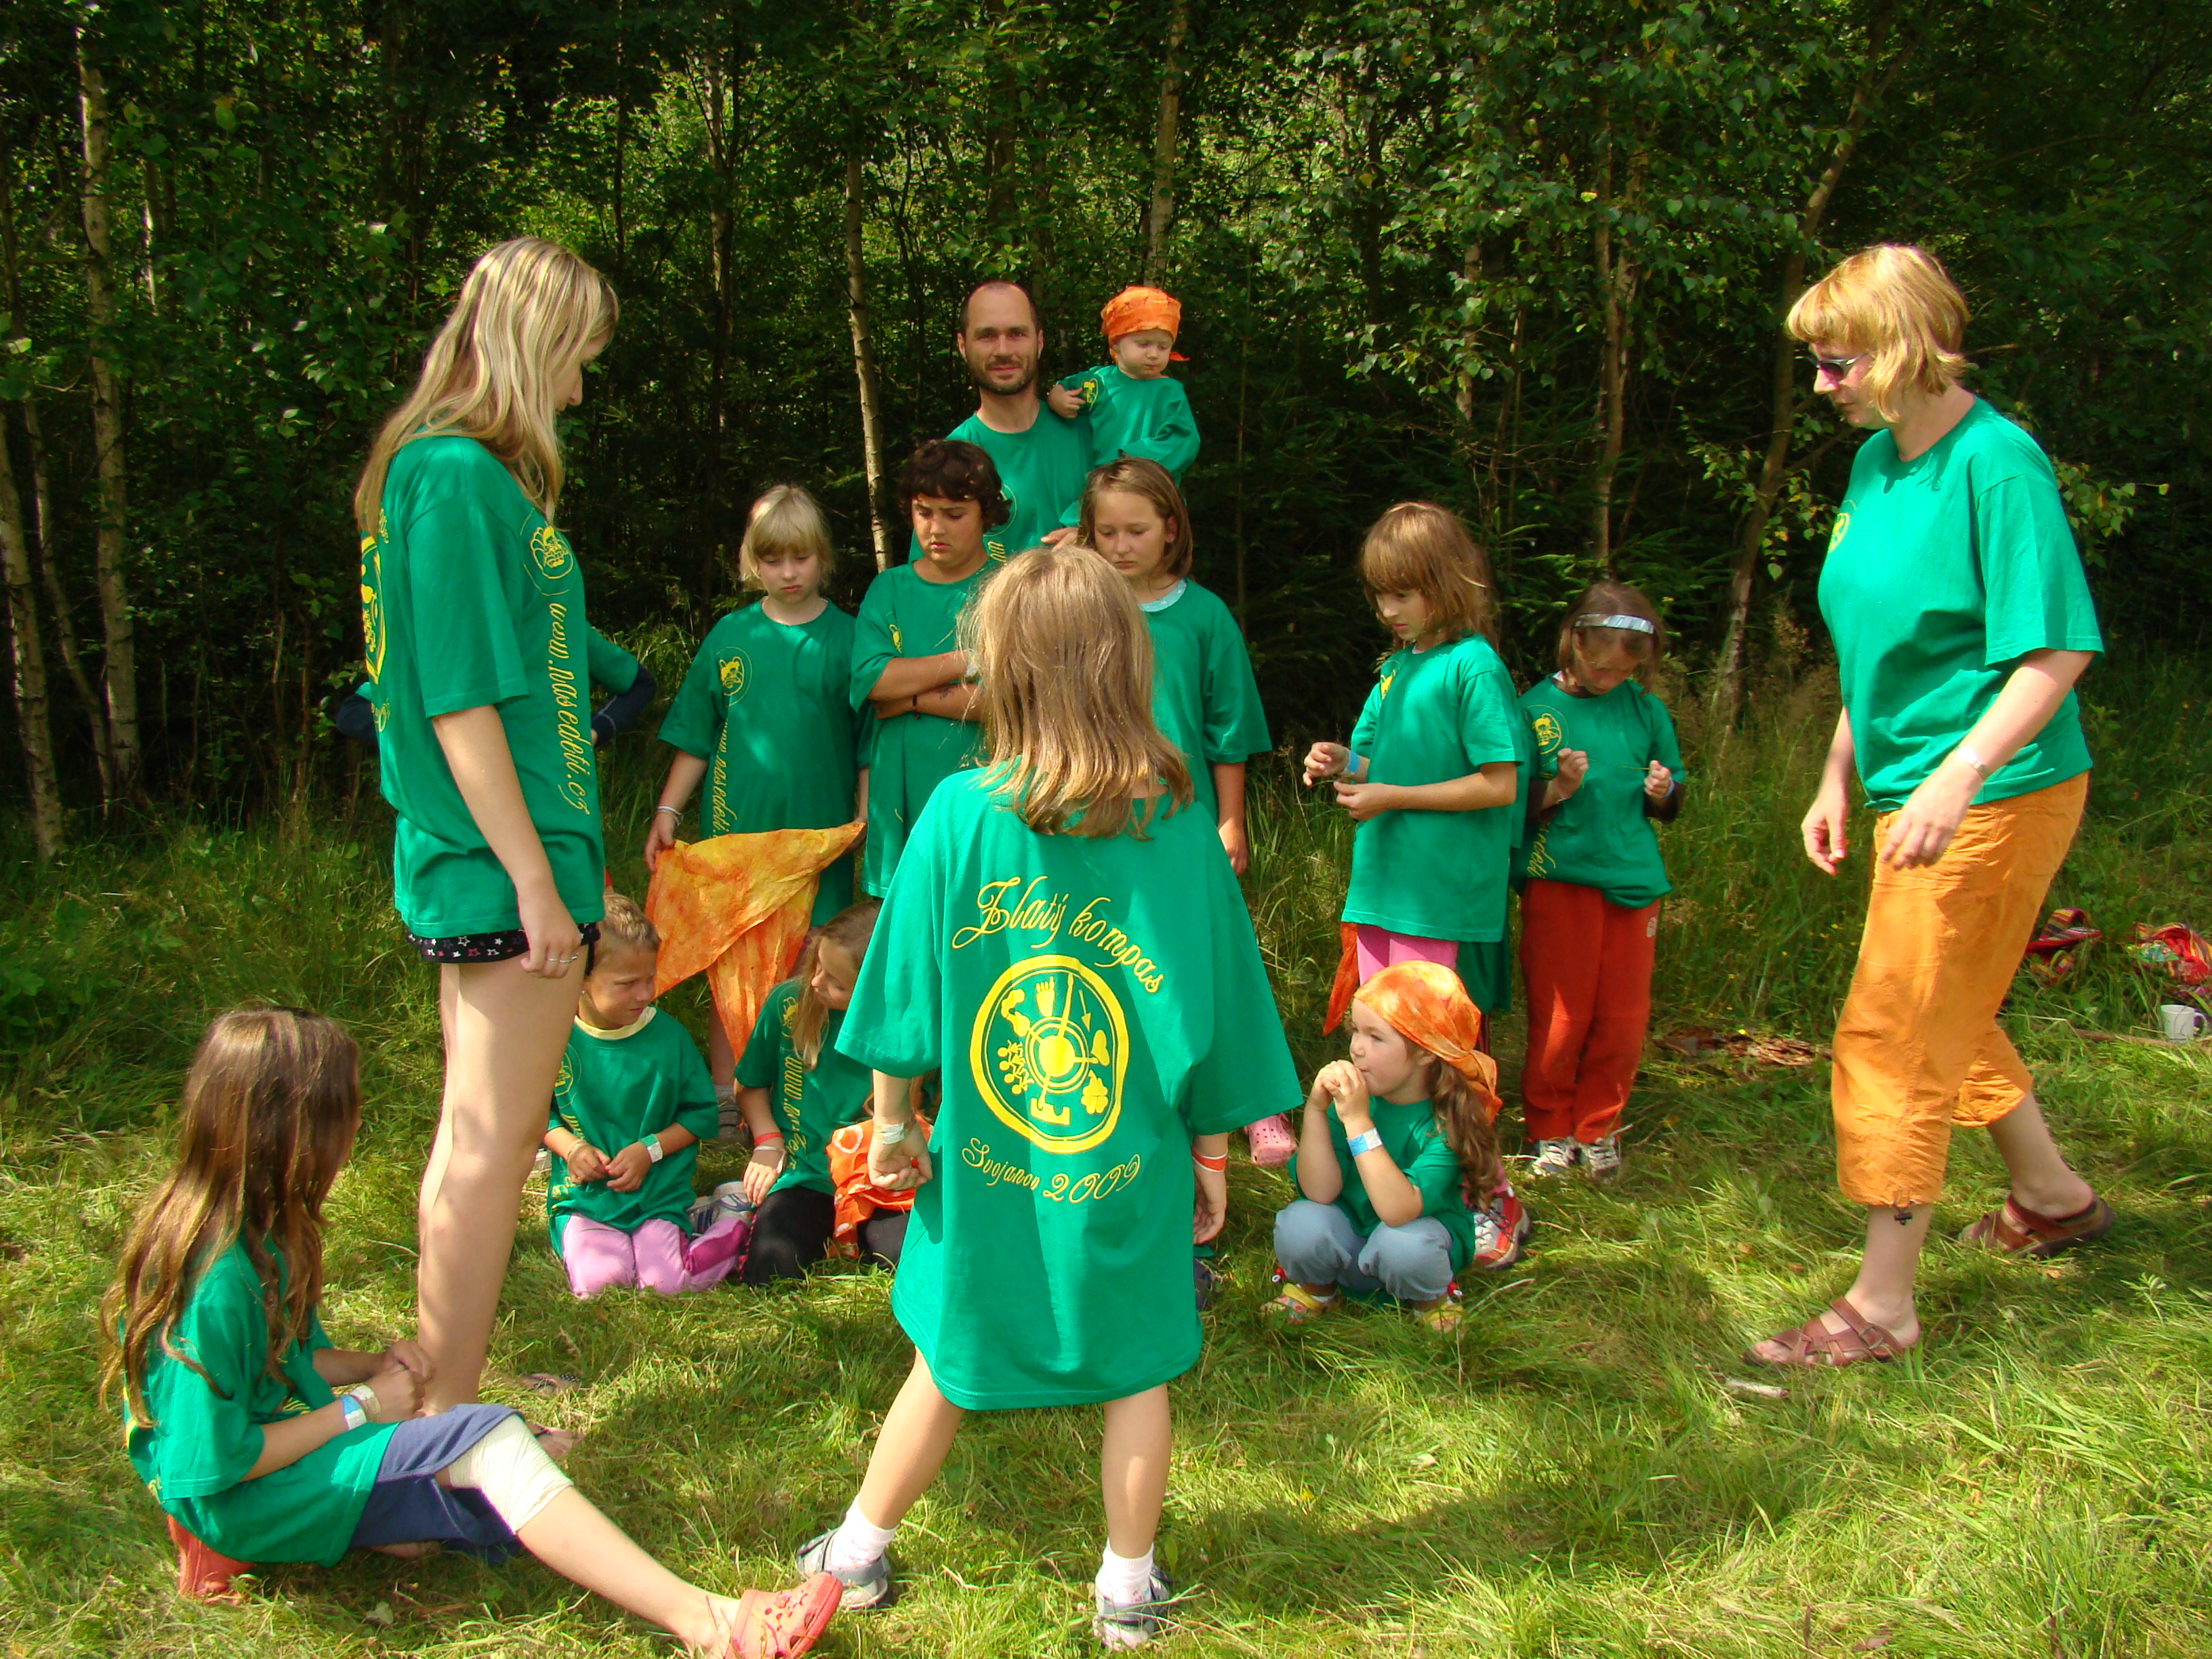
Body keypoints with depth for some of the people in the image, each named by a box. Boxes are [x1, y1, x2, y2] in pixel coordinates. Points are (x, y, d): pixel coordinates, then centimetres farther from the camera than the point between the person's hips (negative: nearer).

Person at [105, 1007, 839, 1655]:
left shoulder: (253, 1227, 5)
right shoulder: (217, 1279, -26)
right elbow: (217, 1463, -25)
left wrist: (368, 1366, -2)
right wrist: (360, 1406, -15)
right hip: (233, 1497, -10)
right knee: (488, 1438, -24)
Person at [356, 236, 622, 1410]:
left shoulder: (435, 467, 16)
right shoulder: (462, 476, -15)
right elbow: (461, 702, -19)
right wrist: (536, 880, -18)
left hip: (469, 867, 10)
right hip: (501, 867, -10)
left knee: (474, 1138, 17)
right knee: (492, 1144, -2)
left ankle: (443, 1411, 29)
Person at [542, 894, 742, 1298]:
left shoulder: (669, 1037, -3)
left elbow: (702, 1113, 5)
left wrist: (651, 1149, -9)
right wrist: (570, 1147, -9)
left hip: (657, 1191, 0)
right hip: (582, 1192, 0)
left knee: (667, 1282, -18)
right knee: (597, 1281, -24)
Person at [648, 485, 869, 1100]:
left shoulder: (847, 637, 1)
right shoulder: (730, 635, 6)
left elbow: (870, 744, 2)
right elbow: (696, 737, 11)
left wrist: (865, 823, -4)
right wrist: (667, 811, 5)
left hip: (820, 834, -2)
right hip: (736, 829, 2)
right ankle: (724, 1094, 17)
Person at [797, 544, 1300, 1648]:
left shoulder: (957, 815, -12)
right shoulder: (1180, 832, -11)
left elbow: (904, 990, -4)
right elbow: (1217, 1018, -3)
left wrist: (890, 1121, 10)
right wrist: (1210, 1154, 10)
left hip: (981, 1166, 1)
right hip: (1129, 1175, 0)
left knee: (949, 1363, 19)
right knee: (1136, 1372, 17)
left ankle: (858, 1555, 35)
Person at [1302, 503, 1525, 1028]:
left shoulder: (1474, 666, -10)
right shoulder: (1397, 665, 13)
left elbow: (1499, 785, -14)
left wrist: (1393, 797, -13)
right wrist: (1345, 763, -1)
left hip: (1444, 896, -7)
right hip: (1381, 884, 8)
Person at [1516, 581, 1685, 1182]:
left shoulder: (1644, 707, 8)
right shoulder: (1536, 708, -2)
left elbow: (1670, 809, 15)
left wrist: (1660, 792, -6)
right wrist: (1559, 789, -18)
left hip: (1633, 881, 3)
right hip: (1559, 879, -3)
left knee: (1623, 1019, 6)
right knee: (1560, 1017, 2)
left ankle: (1597, 1130, 23)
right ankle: (1550, 1130, 20)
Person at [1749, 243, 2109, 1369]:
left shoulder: (1997, 463, -18)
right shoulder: (1876, 461, 7)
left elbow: (2057, 649, -22)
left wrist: (1956, 779, -30)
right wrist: (1840, 777, 14)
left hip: (1994, 797, -9)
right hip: (1915, 792, 9)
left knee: (1893, 1034, -6)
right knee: (1946, 1015, 22)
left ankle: (1882, 1305, 6)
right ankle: (2052, 1197, 45)